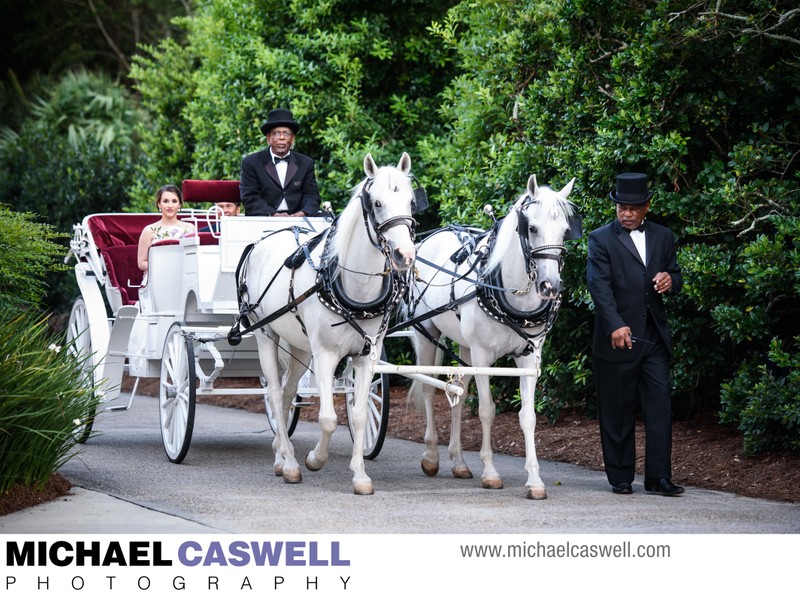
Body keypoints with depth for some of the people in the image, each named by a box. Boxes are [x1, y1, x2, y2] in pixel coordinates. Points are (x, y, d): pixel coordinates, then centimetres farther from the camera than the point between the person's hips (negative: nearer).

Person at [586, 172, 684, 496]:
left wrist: (670, 280, -9)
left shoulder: (662, 237, 11)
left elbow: (676, 278, 17)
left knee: (660, 407, -1)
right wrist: (616, 326, -29)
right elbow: (600, 286, -14)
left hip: (655, 338, 3)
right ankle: (620, 478, 12)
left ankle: (658, 476, 2)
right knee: (617, 412, 4)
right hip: (617, 338, -3)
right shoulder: (601, 239, -4)